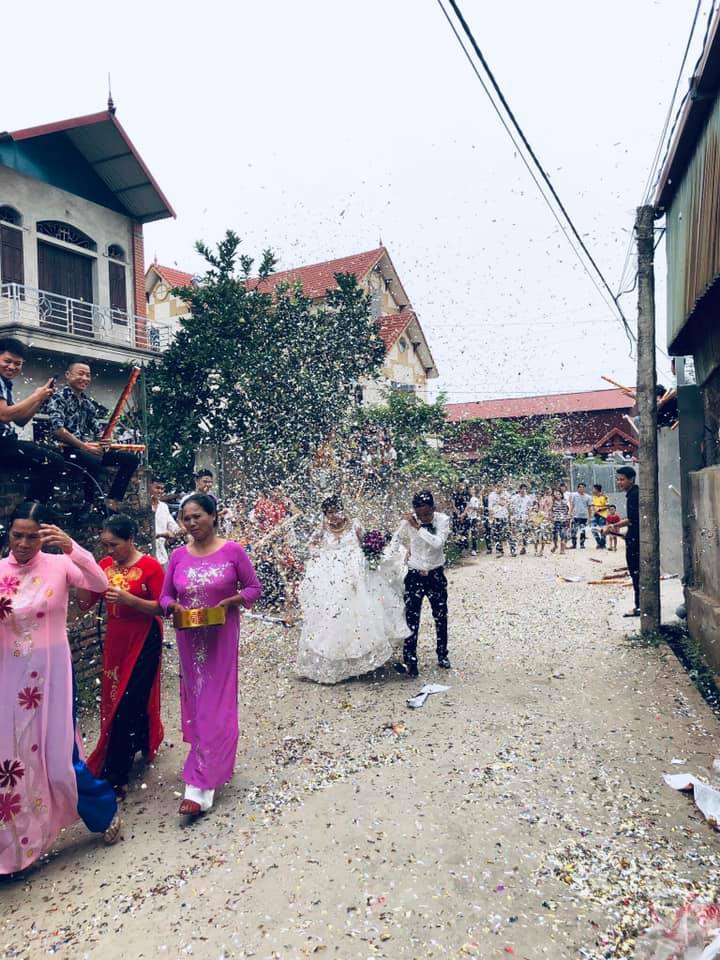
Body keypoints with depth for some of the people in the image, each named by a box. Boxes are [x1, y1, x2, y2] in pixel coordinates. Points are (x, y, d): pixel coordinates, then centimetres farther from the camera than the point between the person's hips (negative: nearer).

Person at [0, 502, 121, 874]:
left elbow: (100, 584, -25)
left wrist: (70, 547, -36)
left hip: (51, 673, -3)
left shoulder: (59, 565, -8)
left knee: (57, 752, 3)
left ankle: (104, 810, 28)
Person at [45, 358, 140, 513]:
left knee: (131, 459, -7)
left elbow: (98, 431, 16)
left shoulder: (89, 403, 20)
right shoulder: (58, 397, -2)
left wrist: (104, 442, -9)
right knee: (94, 461, -39)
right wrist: (84, 446, -22)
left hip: (91, 450, 7)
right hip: (68, 449, -7)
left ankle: (112, 501, -10)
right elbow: (58, 430, -16)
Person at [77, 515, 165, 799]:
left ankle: (115, 776, 8)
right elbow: (85, 604, 3)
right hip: (115, 640, 6)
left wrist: (127, 598, -28)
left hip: (143, 641, -6)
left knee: (128, 703, -3)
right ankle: (146, 741, 40)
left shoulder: (150, 566, -14)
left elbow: (162, 608, -16)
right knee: (114, 699, 15)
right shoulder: (105, 565, 2)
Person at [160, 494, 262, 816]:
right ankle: (215, 762, 36)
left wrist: (230, 601, -20)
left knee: (214, 703, -3)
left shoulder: (232, 551, -9)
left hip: (221, 636, -4)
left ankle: (199, 785, 2)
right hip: (189, 638, 4)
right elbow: (165, 596, 8)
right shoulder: (178, 555, 1)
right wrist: (172, 606, -13)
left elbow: (254, 588, -4)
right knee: (195, 700, 14)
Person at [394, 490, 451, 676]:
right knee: (412, 619, -5)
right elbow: (399, 537, 7)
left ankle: (442, 655, 30)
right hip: (415, 575, -1)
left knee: (441, 617, 13)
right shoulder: (408, 521, -12)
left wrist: (418, 527, -32)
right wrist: (411, 549, 6)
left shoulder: (443, 519, -14)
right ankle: (410, 661, -4)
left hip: (436, 574, 1)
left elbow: (438, 542, -31)